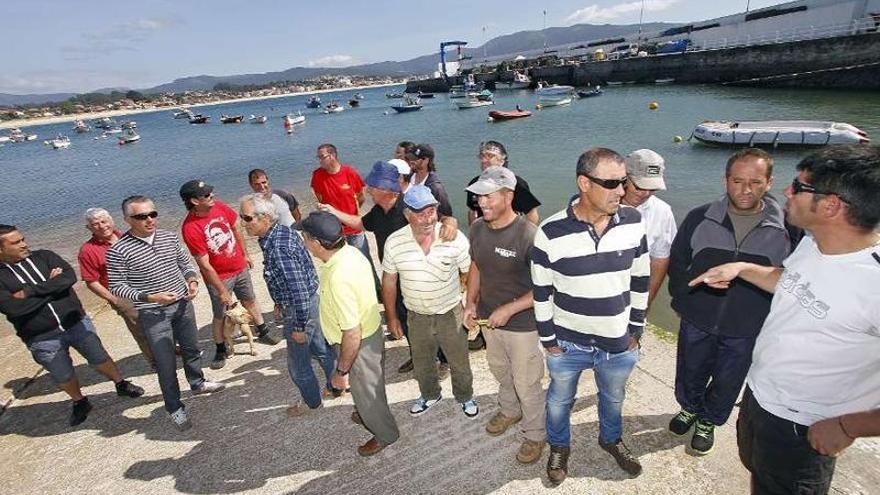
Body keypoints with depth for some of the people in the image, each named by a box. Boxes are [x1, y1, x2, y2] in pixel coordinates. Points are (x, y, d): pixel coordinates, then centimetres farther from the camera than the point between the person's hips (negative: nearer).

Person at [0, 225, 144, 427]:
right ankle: (79, 402, 38)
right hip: (42, 339, 0)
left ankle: (121, 384, 31)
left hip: (77, 323, 1)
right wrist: (51, 286, -13)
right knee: (63, 376, 13)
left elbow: (70, 277, -16)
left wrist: (30, 292, -18)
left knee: (99, 357, 9)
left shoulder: (44, 256, -1)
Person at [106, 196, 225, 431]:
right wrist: (149, 298, -22)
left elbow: (185, 263, 12)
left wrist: (192, 281, -7)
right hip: (153, 314, -5)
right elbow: (117, 287, -11)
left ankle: (198, 383, 45)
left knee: (192, 348, 21)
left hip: (183, 304, 5)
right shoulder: (118, 251, -14)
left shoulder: (170, 237, 0)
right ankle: (175, 408, 20)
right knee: (166, 363, 2)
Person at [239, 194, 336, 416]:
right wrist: (281, 302, 23)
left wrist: (300, 326, -21)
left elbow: (298, 287, -29)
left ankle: (312, 402, 35)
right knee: (321, 349, 25)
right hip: (311, 301, 9)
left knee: (298, 364, 13)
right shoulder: (281, 231, 0)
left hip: (299, 309, -9)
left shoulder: (277, 247, -30)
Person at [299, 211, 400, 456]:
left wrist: (341, 370, -19)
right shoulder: (350, 251, -9)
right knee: (370, 386, 32)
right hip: (370, 330, 8)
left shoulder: (338, 279, -37)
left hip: (359, 344, -8)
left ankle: (385, 434, 44)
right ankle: (370, 415, 59)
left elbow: (352, 334, -32)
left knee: (366, 391, 19)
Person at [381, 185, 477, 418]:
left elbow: (469, 274, -9)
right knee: (421, 364, 24)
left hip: (451, 314, -1)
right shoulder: (394, 242, -15)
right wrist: (391, 316, 3)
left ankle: (465, 397, 49)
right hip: (417, 317, 2)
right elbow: (389, 281, -2)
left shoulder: (455, 238, -21)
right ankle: (430, 395, 54)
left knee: (459, 362, 20)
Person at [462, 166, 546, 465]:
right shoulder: (477, 229, -7)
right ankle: (510, 411, 56)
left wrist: (509, 309, -25)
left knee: (526, 384, 13)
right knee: (500, 370, 28)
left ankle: (536, 435, 40)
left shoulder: (528, 235, -27)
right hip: (489, 318, 6)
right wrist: (471, 303, -1)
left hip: (523, 325, -6)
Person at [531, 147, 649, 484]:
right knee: (560, 400, 21)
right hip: (567, 343, -2)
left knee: (613, 398, 27)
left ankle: (612, 439, 58)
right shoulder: (550, 232, -20)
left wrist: (636, 329, 5)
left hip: (619, 343, 3)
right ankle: (559, 447, 50)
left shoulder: (633, 222, -11)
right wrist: (548, 340, -5)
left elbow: (640, 280, 1)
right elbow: (541, 292, -10)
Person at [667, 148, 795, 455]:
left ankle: (708, 422, 45)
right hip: (696, 323, 1)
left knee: (727, 382, 18)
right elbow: (677, 261, 3)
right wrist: (683, 297, -1)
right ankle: (689, 408, 49)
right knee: (690, 373, 20)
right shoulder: (700, 218, -9)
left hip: (747, 331, 0)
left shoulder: (786, 228, -10)